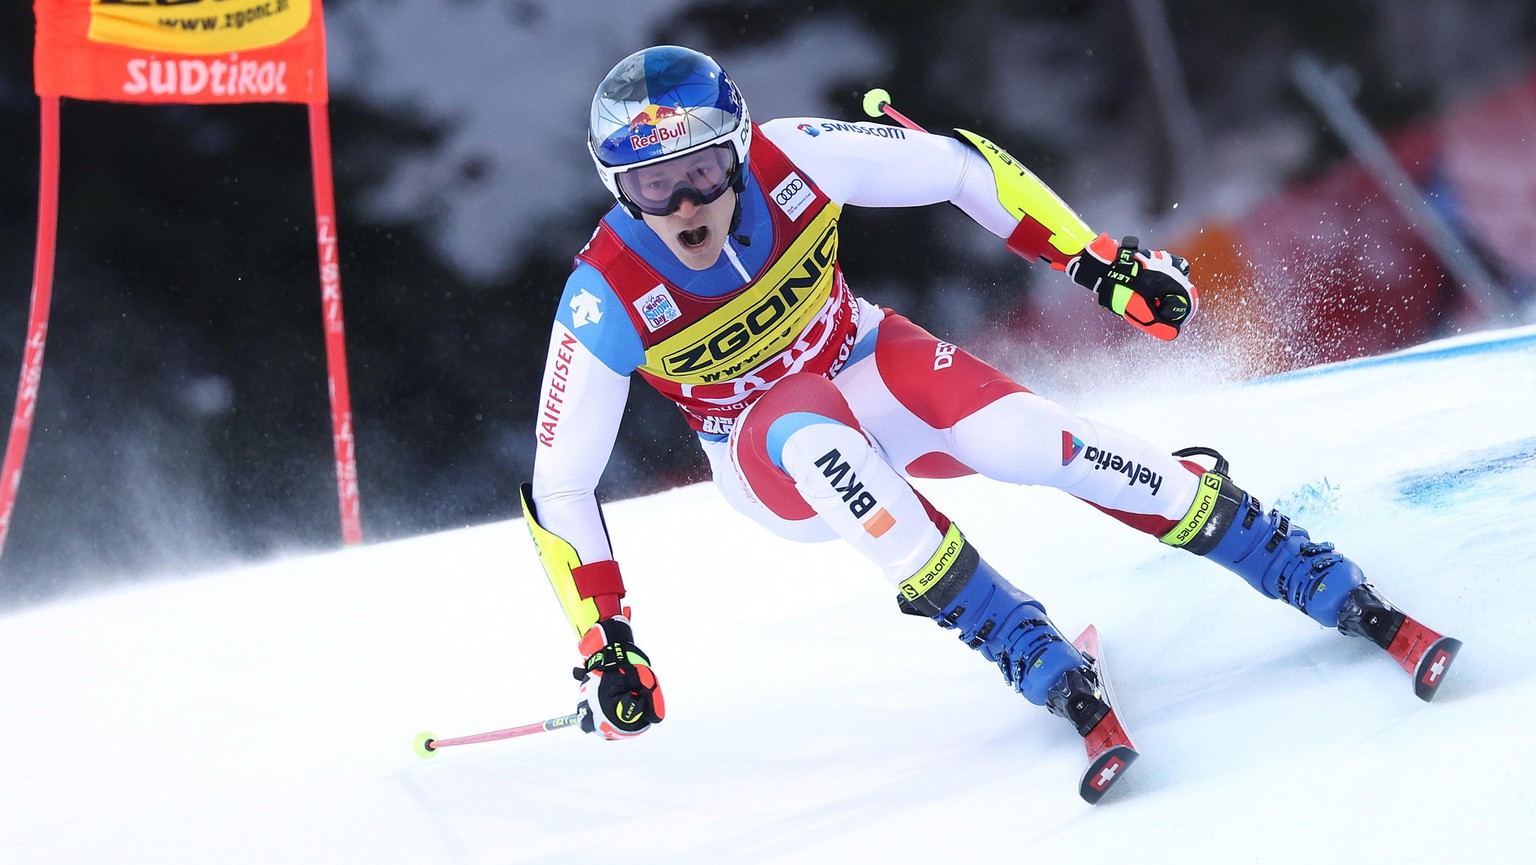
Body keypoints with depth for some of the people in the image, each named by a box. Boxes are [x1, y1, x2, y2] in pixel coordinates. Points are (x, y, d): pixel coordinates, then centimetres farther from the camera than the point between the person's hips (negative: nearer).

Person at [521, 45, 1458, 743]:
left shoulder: (784, 159, -26)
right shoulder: (608, 303, -27)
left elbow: (955, 167, -13)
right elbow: (560, 486, -18)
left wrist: (1096, 259, -15)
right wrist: (604, 648, -23)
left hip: (868, 365, 1)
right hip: (766, 454, -1)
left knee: (1040, 441, -23)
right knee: (818, 445, -37)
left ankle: (1345, 595, -16)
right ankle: (1046, 668, -31)